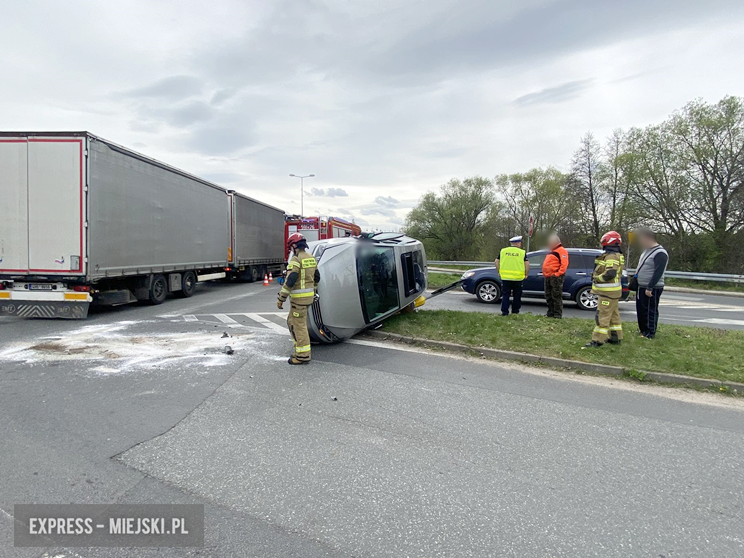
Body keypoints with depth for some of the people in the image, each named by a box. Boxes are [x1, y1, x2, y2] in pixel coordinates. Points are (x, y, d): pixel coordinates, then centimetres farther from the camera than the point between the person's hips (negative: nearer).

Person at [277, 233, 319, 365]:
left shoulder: (296, 259, -15)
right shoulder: (311, 258, 11)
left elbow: (289, 281, -20)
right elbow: (316, 278, 19)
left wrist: (281, 299, -15)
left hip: (299, 298, -9)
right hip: (309, 296, 9)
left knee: (299, 325, -2)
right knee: (291, 321, 20)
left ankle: (303, 355, 3)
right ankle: (299, 347, 25)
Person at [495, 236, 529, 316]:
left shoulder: (503, 251, 5)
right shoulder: (522, 252, -1)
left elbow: (496, 262, 4)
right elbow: (527, 264, -7)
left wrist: (499, 271, 12)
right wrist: (526, 274, 5)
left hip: (505, 277, 2)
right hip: (517, 278, -1)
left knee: (505, 295, 7)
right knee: (517, 296, 12)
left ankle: (504, 312, 2)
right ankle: (515, 311, 16)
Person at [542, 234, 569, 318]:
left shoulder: (561, 250, -8)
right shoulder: (552, 251, 23)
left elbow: (564, 264, -18)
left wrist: (558, 274, -23)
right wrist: (545, 273, 17)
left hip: (555, 277, -10)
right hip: (548, 277, 10)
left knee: (556, 297, -7)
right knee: (549, 297, 12)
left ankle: (558, 315, -3)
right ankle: (550, 313, 19)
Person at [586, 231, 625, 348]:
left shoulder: (612, 257, -18)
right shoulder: (614, 255, 17)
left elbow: (610, 273, -30)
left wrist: (597, 278, -17)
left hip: (608, 292, -11)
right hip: (610, 291, 11)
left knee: (602, 316, -9)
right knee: (613, 315, 18)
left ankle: (598, 340, -7)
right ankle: (616, 338, 29)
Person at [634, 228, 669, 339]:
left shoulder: (660, 253, -17)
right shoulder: (647, 250, 14)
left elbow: (658, 272, -22)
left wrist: (650, 288, -23)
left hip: (652, 289, -9)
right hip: (641, 287, 9)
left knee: (650, 311, -2)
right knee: (640, 309, 16)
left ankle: (650, 333, 6)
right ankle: (642, 330, 28)